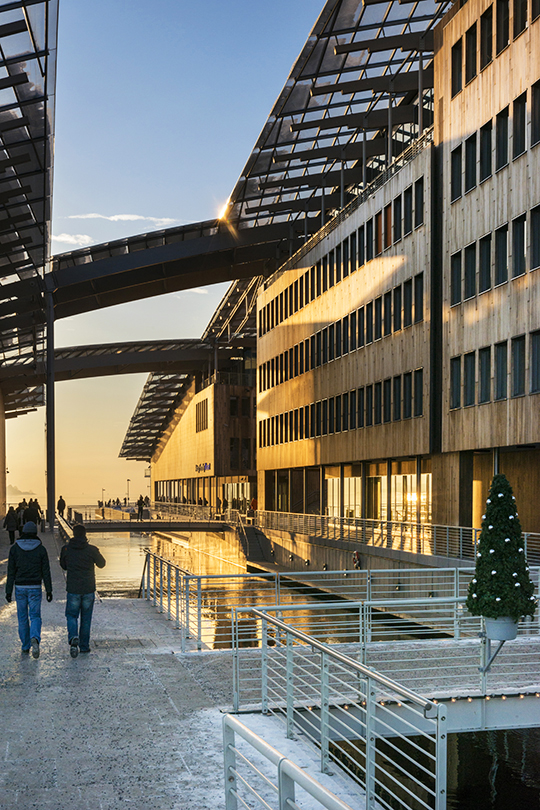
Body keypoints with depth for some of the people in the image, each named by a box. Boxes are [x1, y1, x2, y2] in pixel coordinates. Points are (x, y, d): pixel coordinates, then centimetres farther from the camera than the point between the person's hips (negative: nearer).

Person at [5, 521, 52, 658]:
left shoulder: (14, 549, -2)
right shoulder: (41, 549, -3)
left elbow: (11, 572, -2)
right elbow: (46, 571, -3)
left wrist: (8, 591, 2)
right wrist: (49, 590, 2)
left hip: (20, 587, 1)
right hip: (35, 588, -1)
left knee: (22, 617, 13)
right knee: (35, 617, 3)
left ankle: (25, 647, 19)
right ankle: (35, 639, -24)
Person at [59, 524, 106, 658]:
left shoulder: (66, 549, -4)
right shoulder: (92, 550, -8)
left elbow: (63, 566, 11)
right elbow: (101, 564, 8)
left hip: (73, 589, 0)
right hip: (89, 589, 0)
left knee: (72, 615, 11)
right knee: (86, 618, 13)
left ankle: (73, 638, -16)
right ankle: (84, 646, 17)